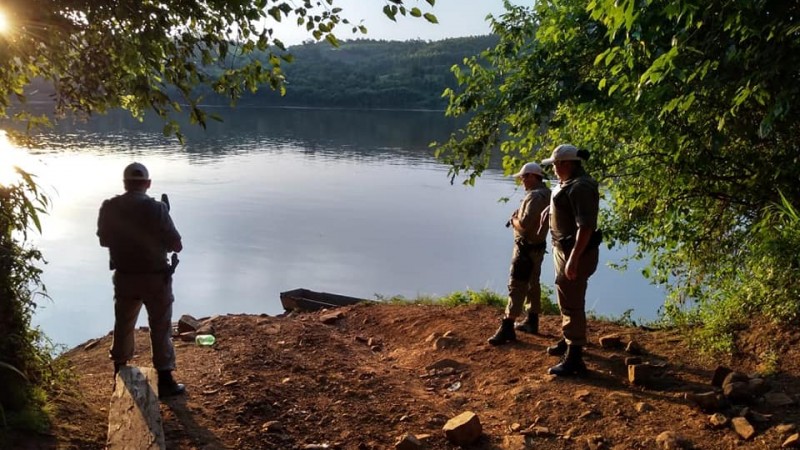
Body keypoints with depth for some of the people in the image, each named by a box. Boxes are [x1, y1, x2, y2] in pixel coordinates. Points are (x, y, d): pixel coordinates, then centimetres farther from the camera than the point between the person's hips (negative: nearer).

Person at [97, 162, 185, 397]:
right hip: (155, 278, -4)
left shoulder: (109, 208, -7)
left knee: (123, 326, 21)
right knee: (160, 329, 6)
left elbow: (104, 240, 8)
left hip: (124, 278, 4)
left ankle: (119, 374, 36)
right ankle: (165, 381, 11)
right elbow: (176, 245, -14)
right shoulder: (157, 208, -19)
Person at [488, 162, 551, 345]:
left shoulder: (535, 196, -22)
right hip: (537, 246, 10)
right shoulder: (545, 194, 10)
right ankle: (532, 321, 27)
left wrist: (513, 220, -7)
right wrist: (518, 219, 0)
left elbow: (524, 224, -27)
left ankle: (507, 328, -8)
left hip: (527, 248, -10)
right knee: (532, 284, 17)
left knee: (516, 287, -9)